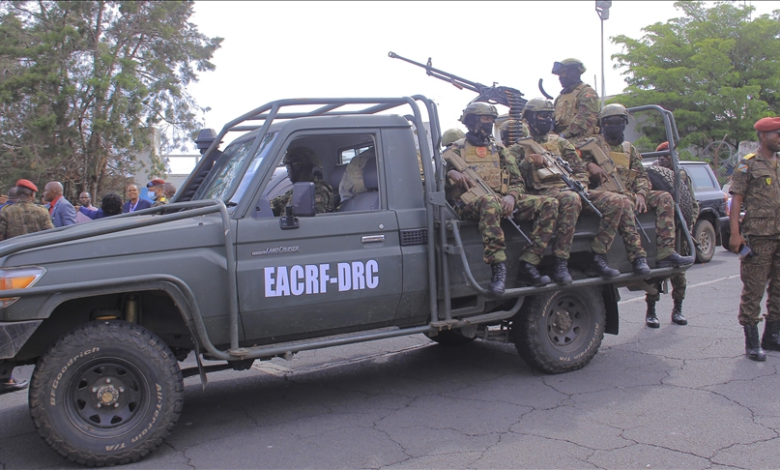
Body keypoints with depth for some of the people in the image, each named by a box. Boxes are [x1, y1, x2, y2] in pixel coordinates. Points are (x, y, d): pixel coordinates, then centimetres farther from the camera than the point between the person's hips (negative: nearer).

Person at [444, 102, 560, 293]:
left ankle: (528, 265, -22)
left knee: (550, 204, -16)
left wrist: (512, 196, -6)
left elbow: (518, 182, 17)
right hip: (470, 203, -5)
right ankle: (498, 268, -43)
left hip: (505, 201, 5)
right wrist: (451, 173, -18)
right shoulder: (456, 150, 15)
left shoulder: (499, 151, 25)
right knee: (490, 201, -43)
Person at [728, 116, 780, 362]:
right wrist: (735, 233, -16)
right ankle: (751, 341, 5)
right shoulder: (749, 164, -2)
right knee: (754, 289, -3)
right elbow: (736, 200, -7)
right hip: (758, 236, -6)